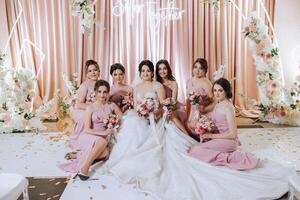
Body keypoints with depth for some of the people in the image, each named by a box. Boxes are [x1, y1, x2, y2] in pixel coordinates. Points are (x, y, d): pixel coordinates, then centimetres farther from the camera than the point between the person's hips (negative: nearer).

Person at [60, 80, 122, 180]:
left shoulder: (112, 106, 1)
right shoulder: (90, 108, -6)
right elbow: (87, 129, -10)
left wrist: (113, 129, -17)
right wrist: (103, 132, -21)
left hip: (102, 138, 3)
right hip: (88, 137, -3)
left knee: (105, 153, -30)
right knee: (103, 141, -36)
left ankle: (80, 155, -6)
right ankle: (84, 167, -25)